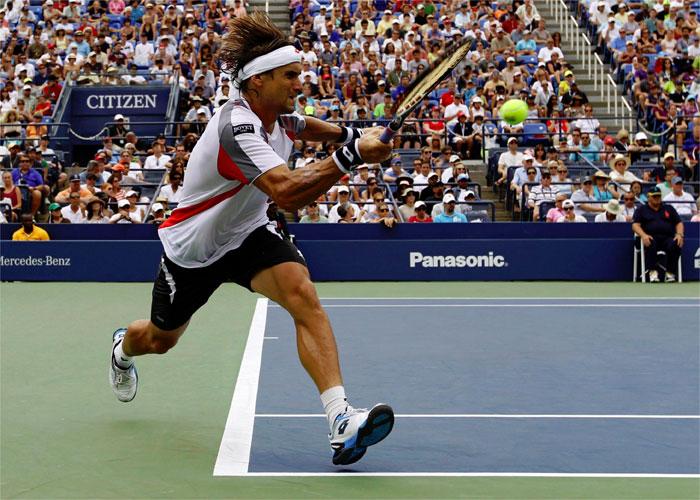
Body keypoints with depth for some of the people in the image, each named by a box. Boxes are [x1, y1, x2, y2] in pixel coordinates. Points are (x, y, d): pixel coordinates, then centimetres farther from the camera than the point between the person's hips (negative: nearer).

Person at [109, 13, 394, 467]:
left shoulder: (279, 116, -8)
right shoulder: (237, 127, -34)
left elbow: (303, 126, 21)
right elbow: (287, 192, -48)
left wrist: (351, 135, 2)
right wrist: (352, 156, -52)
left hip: (248, 235, 5)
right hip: (192, 247, -5)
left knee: (302, 293, -26)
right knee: (161, 340, 20)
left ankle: (341, 421, -36)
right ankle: (123, 347, 61)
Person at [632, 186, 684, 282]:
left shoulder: (669, 209, 25)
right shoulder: (641, 210, 18)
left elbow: (679, 223, 19)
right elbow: (635, 225, 5)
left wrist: (679, 234, -4)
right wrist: (643, 235, -16)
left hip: (668, 238, 2)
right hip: (651, 238, -2)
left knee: (675, 245, -33)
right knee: (650, 244, -38)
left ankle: (670, 274, -27)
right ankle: (653, 272, -37)